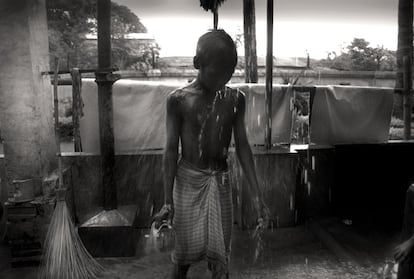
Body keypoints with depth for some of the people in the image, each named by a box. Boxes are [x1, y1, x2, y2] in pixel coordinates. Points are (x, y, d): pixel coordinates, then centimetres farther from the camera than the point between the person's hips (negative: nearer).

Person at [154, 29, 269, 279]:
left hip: (220, 181, 2)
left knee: (220, 254, 7)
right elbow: (171, 150, -5)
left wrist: (257, 195, -1)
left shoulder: (236, 99, -1)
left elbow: (242, 146, 2)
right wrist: (168, 200, -6)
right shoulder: (178, 99, -8)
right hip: (188, 180, -2)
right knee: (186, 251, 9)